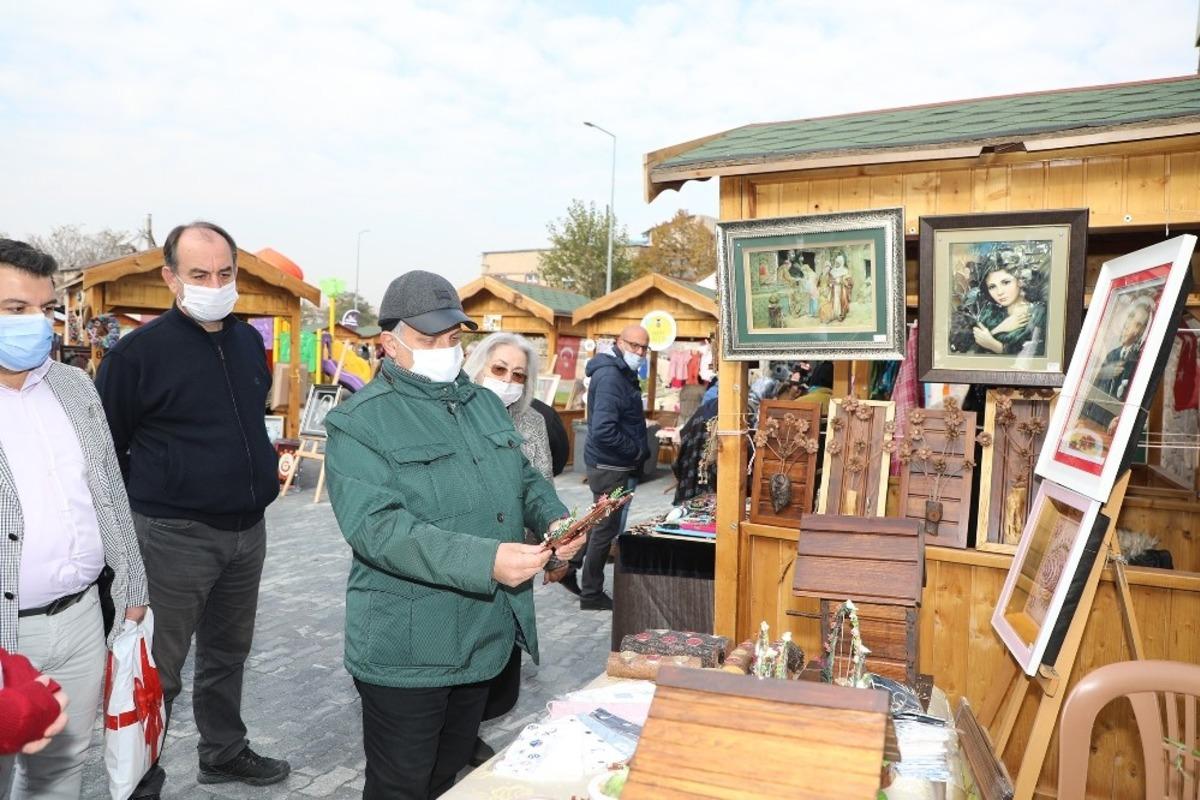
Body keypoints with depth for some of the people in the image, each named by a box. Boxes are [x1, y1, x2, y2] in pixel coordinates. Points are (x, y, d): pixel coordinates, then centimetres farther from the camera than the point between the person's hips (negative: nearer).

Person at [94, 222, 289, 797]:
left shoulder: (248, 340, 7)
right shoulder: (140, 351, -13)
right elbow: (103, 442, -6)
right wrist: (149, 501, -4)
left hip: (247, 530, 6)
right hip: (175, 536, -6)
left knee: (228, 651, 20)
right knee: (158, 668, 4)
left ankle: (225, 753, 38)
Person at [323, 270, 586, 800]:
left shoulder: (486, 404, 10)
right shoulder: (360, 422, -13)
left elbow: (526, 481, 17)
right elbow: (377, 527, -25)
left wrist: (555, 520, -6)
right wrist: (486, 561, -32)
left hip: (487, 636, 7)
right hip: (407, 650, -6)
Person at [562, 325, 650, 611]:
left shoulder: (623, 374, 11)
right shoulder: (610, 377, -21)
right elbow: (604, 430, -30)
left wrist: (639, 450, 5)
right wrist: (639, 452, -18)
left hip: (613, 464, 10)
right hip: (609, 466, -9)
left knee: (603, 523, 22)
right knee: (607, 528, 3)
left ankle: (570, 564, 34)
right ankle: (592, 594, 18)